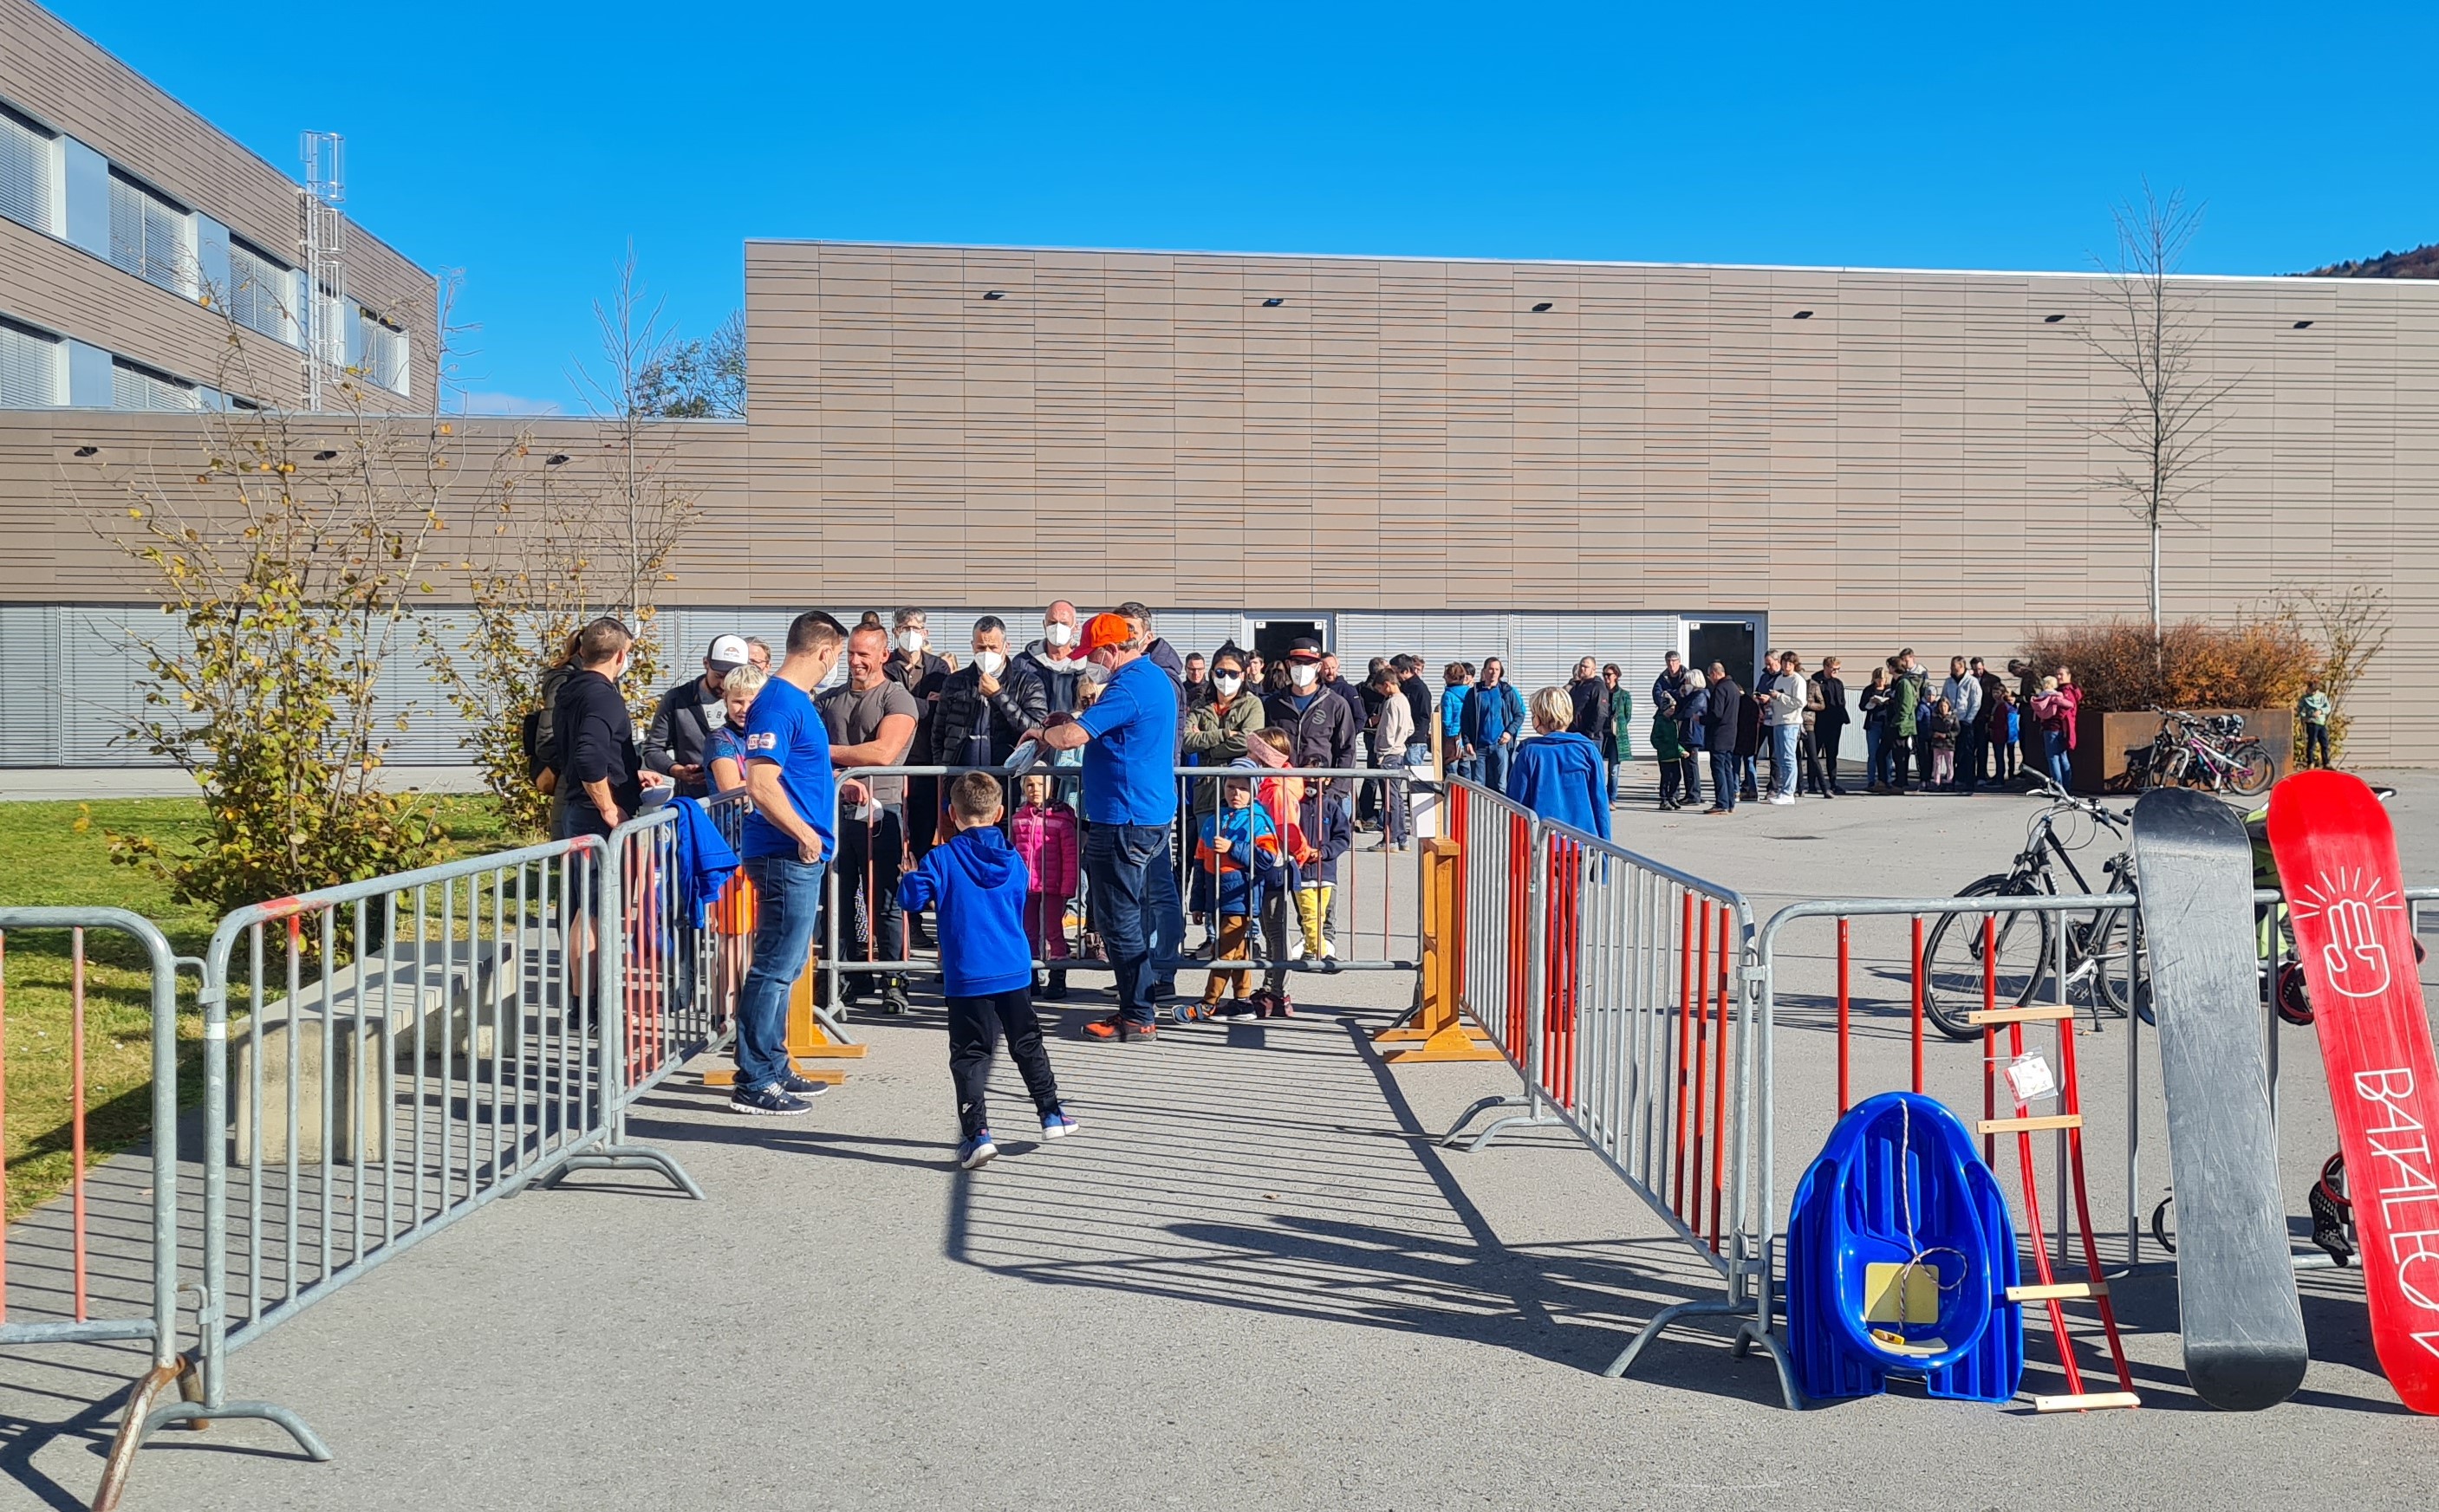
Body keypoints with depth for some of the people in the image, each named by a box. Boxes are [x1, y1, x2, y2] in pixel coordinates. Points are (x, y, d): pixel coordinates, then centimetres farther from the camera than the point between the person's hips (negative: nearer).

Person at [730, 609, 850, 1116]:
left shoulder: (797, 700, 14)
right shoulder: (779, 704, -16)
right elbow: (761, 785, -23)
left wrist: (837, 787, 28)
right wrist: (805, 834, -21)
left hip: (800, 854, 10)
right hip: (787, 856, -10)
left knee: (785, 965, 16)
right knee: (775, 967, -5)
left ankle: (774, 1068, 26)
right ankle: (754, 1083, 1)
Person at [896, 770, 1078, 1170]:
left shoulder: (942, 859, -8)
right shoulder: (1015, 861, 7)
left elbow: (910, 898, -10)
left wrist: (908, 878, 13)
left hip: (968, 977, -4)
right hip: (1016, 971, 4)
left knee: (969, 1054, 1)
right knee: (1027, 1044, 19)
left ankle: (976, 1133, -7)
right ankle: (1052, 1114, 26)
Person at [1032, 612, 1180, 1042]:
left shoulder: (1129, 686, -19)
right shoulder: (1156, 677, 14)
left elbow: (1071, 737, -26)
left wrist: (1042, 733, -5)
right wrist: (1075, 720, 13)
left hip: (1123, 819, -11)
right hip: (1155, 814, 11)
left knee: (1120, 922, -3)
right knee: (1144, 913, 15)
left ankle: (1136, 1018, 2)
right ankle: (1136, 1006, 23)